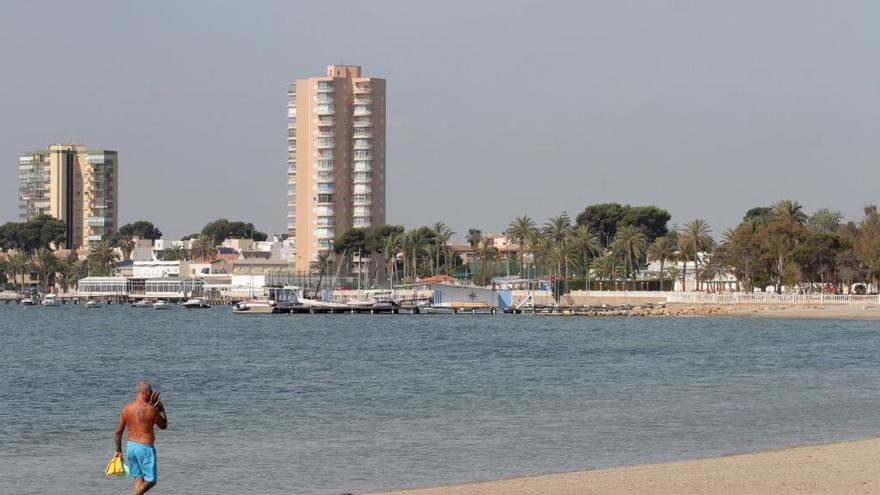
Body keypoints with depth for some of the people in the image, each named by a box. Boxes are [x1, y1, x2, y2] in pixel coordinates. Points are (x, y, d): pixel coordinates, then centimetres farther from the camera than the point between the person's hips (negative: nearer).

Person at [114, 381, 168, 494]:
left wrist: (118, 450, 14)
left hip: (130, 446, 6)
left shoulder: (126, 408, 1)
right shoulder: (150, 409, -16)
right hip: (145, 448, -6)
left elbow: (118, 431, 5)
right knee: (150, 481, 3)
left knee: (138, 479, 17)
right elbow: (163, 425, 0)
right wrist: (161, 408, 8)